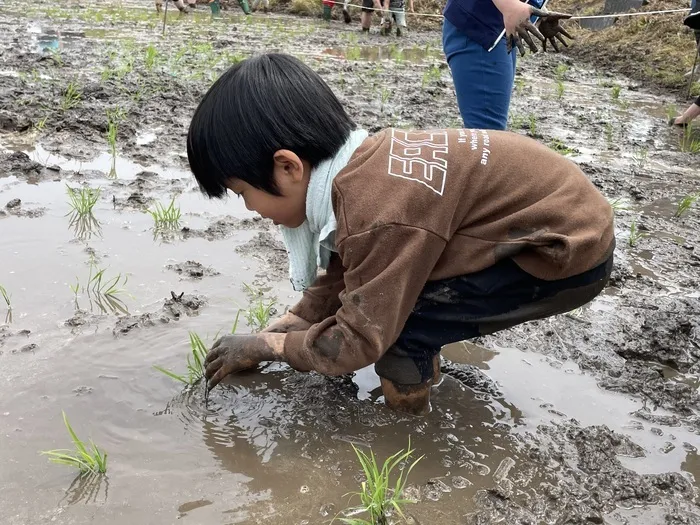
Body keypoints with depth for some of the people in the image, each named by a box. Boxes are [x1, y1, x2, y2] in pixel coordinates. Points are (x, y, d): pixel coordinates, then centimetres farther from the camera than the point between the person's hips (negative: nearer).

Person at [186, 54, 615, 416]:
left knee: (398, 328, -18)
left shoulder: (379, 215, -32)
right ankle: (423, 366, 27)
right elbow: (338, 282, 9)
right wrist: (274, 332, 6)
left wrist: (263, 346, -8)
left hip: (572, 247, -9)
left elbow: (358, 341, -20)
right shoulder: (364, 168, -3)